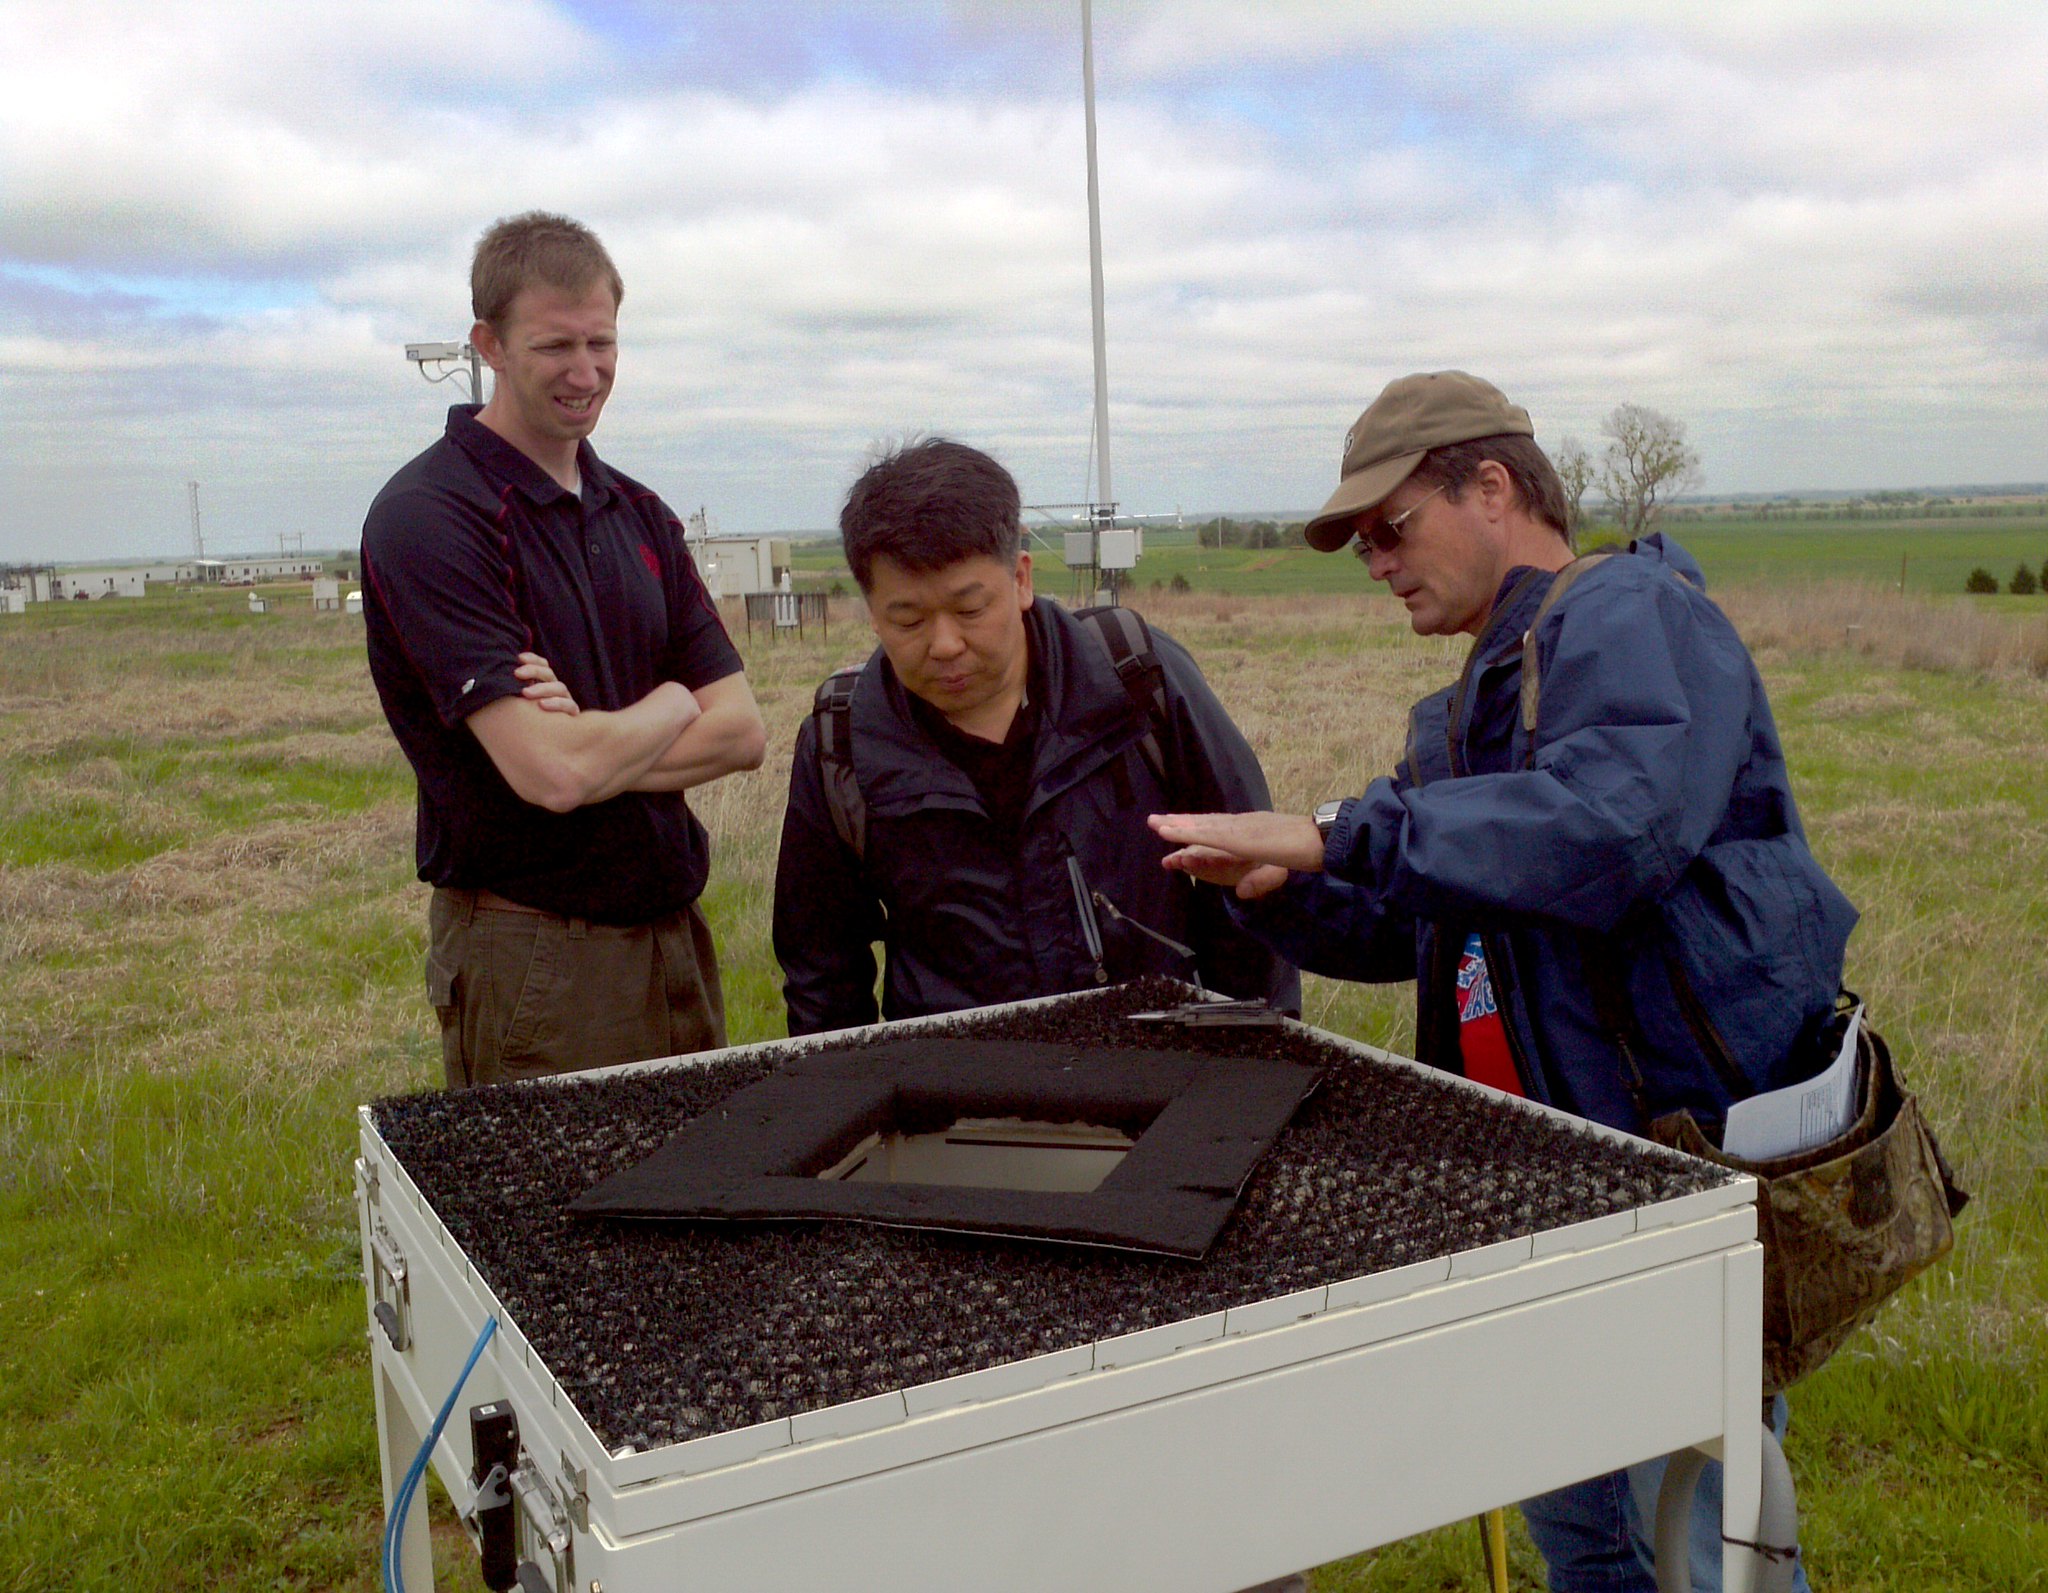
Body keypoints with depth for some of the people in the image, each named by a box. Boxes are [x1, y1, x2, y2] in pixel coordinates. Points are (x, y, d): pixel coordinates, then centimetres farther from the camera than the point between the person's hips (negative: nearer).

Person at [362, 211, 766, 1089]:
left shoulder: (638, 514, 10)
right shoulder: (428, 517, -13)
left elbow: (742, 730, 3)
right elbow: (552, 772, -23)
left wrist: (597, 741, -15)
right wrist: (669, 706, -3)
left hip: (676, 940, 7)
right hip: (534, 959, -7)